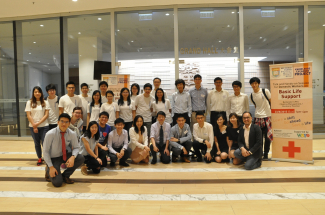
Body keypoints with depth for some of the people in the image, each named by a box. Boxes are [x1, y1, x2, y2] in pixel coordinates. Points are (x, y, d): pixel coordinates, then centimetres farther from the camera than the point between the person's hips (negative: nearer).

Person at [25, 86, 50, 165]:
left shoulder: (45, 102, 2)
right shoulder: (29, 102, 4)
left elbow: (46, 115, -2)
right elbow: (28, 115, 0)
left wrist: (38, 123, -12)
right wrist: (34, 126, -6)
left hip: (44, 126, -1)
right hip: (33, 126, 2)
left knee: (44, 142, -5)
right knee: (37, 143, 10)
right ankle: (39, 158, 21)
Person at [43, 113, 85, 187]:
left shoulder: (72, 134, -13)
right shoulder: (50, 134, -21)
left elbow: (76, 147, -4)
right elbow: (45, 151, -15)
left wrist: (73, 157, -27)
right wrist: (51, 167, -19)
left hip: (64, 155, 4)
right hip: (53, 158, -4)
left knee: (81, 158, -23)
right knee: (57, 183, -20)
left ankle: (65, 175, 0)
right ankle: (48, 170, 14)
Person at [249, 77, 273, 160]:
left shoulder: (265, 91, -4)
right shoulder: (251, 96, 7)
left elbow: (271, 102, 1)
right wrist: (258, 113, 11)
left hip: (267, 117, -3)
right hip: (257, 118, 3)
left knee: (267, 137, -1)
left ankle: (266, 154, 13)